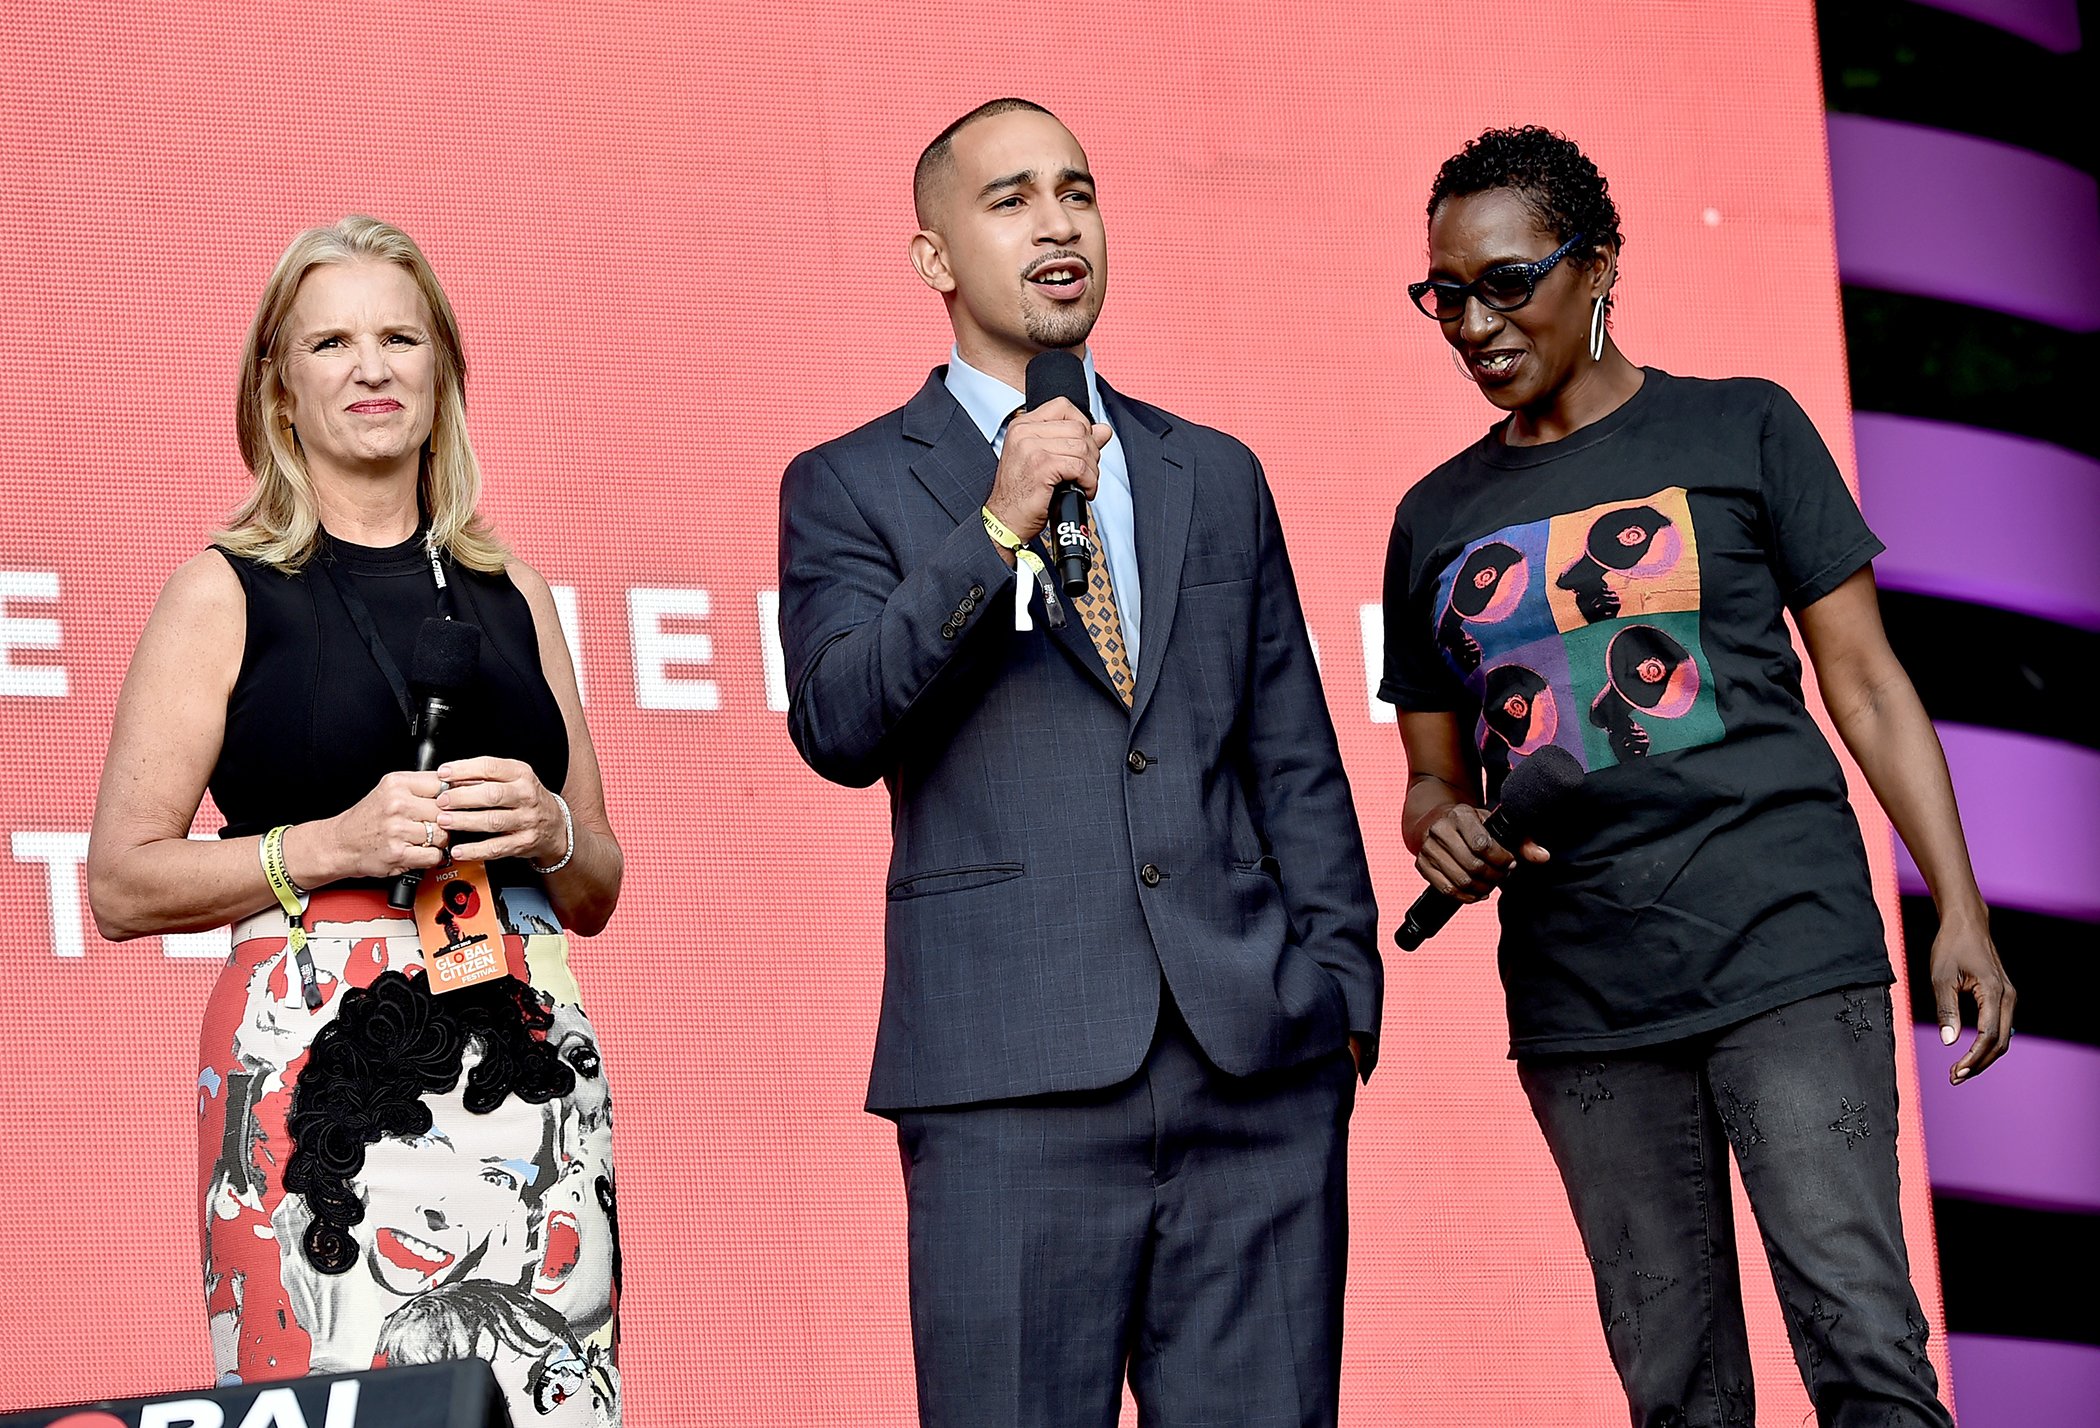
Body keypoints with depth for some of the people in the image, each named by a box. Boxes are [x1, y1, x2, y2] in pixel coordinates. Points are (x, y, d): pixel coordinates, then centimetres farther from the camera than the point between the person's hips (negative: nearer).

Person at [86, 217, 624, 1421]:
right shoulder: (227, 595, 5)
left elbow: (598, 890, 21)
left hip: (528, 1056, 4)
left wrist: (547, 831, 0)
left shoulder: (509, 593, 17)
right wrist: (334, 843, -12)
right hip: (315, 1058, -4)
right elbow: (122, 884, -1)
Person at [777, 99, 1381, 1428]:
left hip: (1260, 1067, 3)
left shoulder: (1216, 476, 19)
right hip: (1014, 1072, -3)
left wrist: (1340, 986, 9)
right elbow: (838, 726, -8)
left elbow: (1296, 759, 18)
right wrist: (996, 528, -14)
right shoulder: (850, 487, 8)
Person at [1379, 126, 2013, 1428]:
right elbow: (1435, 773, 21)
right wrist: (1443, 831, -4)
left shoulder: (1740, 431, 6)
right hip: (1581, 1001, 3)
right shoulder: (1439, 518, 15)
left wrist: (1960, 910, -3)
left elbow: (1864, 684, 5)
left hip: (1789, 961, -3)